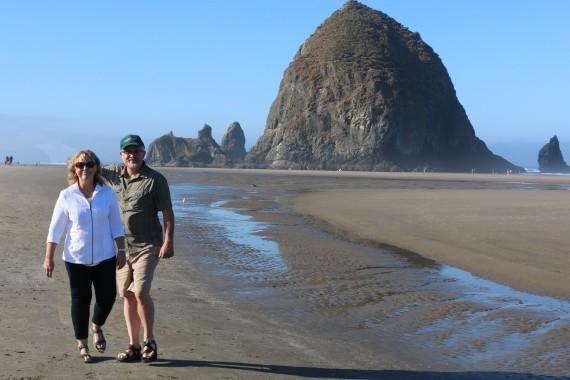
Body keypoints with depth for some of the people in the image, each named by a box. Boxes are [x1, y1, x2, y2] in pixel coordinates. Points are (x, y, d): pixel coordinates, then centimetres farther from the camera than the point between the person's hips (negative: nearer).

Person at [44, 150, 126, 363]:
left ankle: (97, 327, 36)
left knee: (108, 296, 4)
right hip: (76, 258, -1)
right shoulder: (67, 196, -6)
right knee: (80, 300, 6)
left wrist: (121, 250, 1)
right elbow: (55, 229, -3)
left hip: (104, 257, 1)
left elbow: (116, 225, 4)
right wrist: (48, 258, -4)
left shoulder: (107, 193, -2)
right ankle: (82, 344, 23)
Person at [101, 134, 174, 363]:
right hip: (121, 247, 5)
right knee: (127, 296, 8)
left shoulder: (155, 179, -7)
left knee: (140, 292, -17)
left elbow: (168, 213, -8)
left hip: (147, 246, -5)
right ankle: (134, 346, 16)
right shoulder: (114, 174, 7)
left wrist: (168, 242, -17)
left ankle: (149, 342, 1)